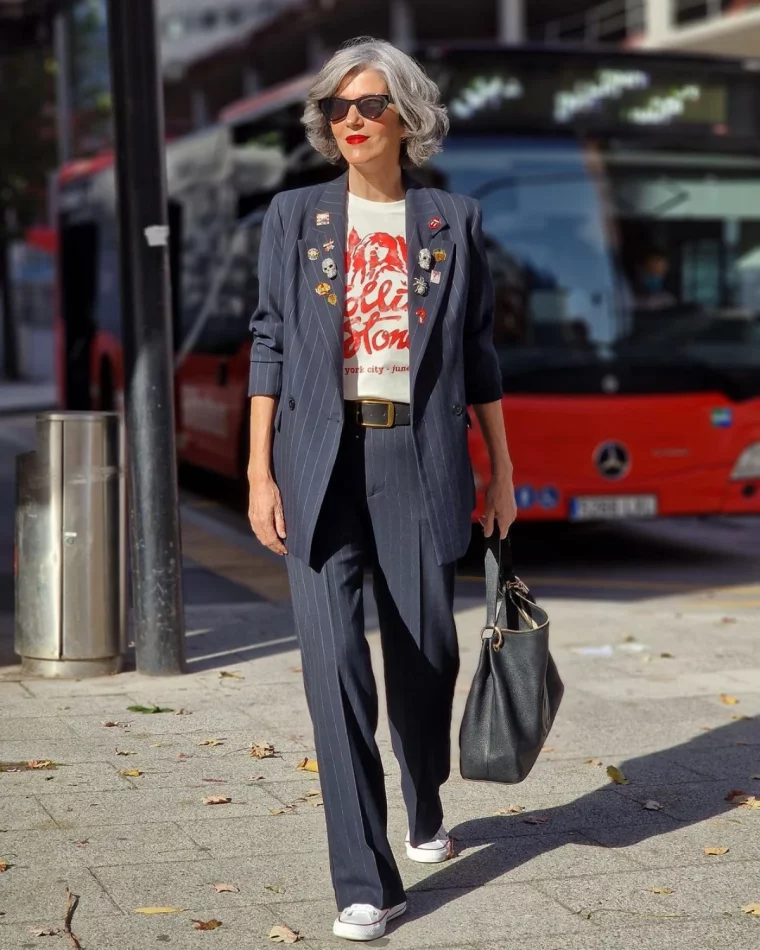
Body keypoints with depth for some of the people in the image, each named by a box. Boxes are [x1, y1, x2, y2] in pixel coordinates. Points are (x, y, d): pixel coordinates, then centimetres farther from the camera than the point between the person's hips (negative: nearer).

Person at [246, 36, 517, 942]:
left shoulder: (452, 220, 7)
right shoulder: (295, 216, 7)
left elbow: (479, 356, 10)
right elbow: (269, 345, 6)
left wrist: (502, 475, 9)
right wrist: (259, 473, 0)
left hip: (419, 459, 1)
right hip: (321, 459, -1)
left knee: (424, 649, 7)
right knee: (333, 657, -10)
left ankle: (425, 808, 38)